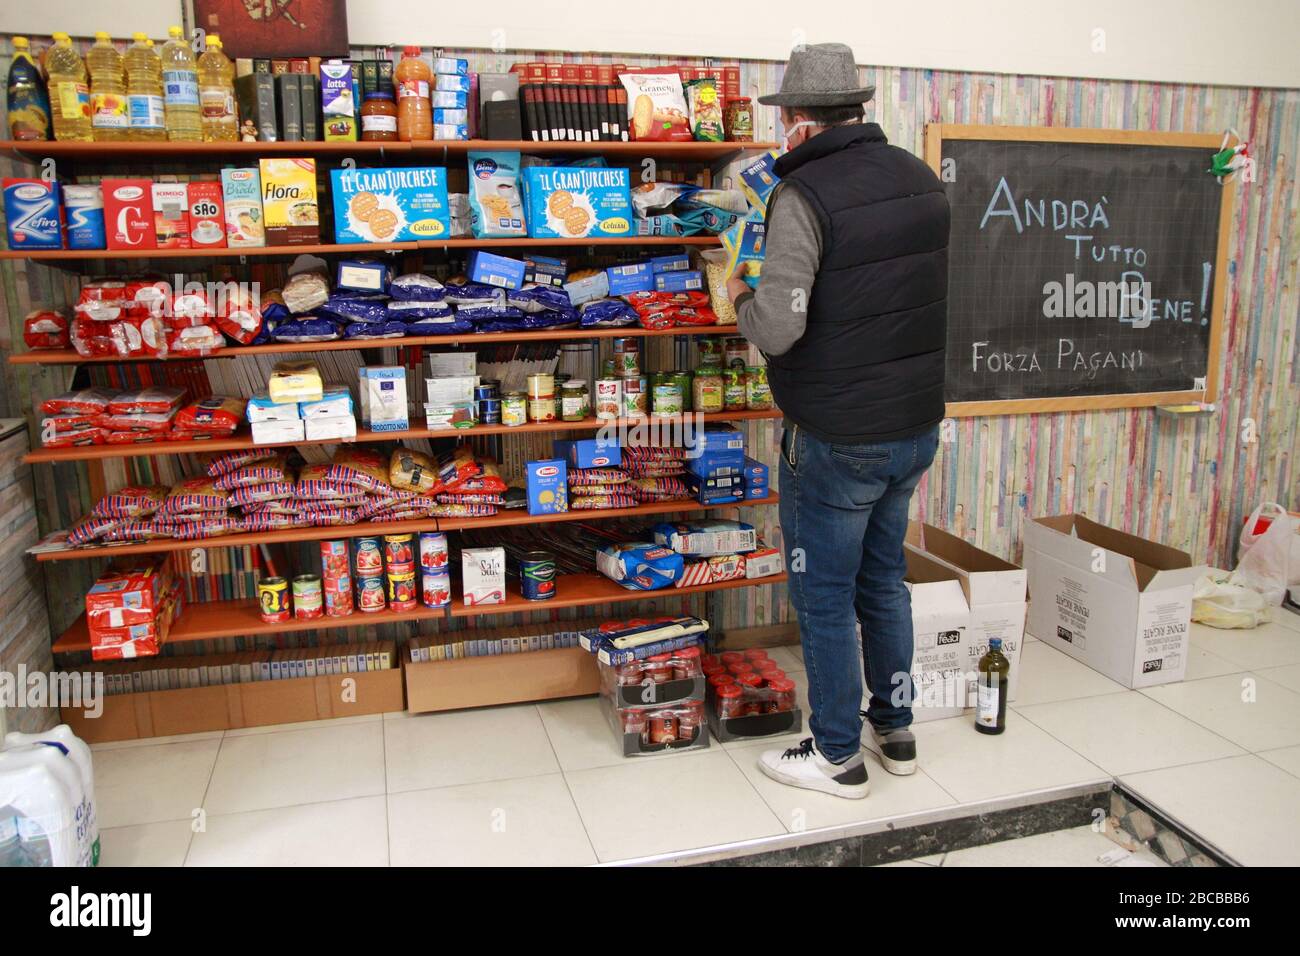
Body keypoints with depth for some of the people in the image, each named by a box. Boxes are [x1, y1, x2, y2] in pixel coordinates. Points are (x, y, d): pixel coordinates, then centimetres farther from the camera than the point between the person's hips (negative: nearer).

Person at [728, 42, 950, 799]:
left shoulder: (805, 195, -18)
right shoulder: (923, 180, 6)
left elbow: (777, 330, -25)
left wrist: (740, 296, -4)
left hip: (836, 440, -7)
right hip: (917, 425, 8)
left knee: (825, 597, 8)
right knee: (885, 579, 22)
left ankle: (837, 754, 24)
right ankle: (896, 729, 36)